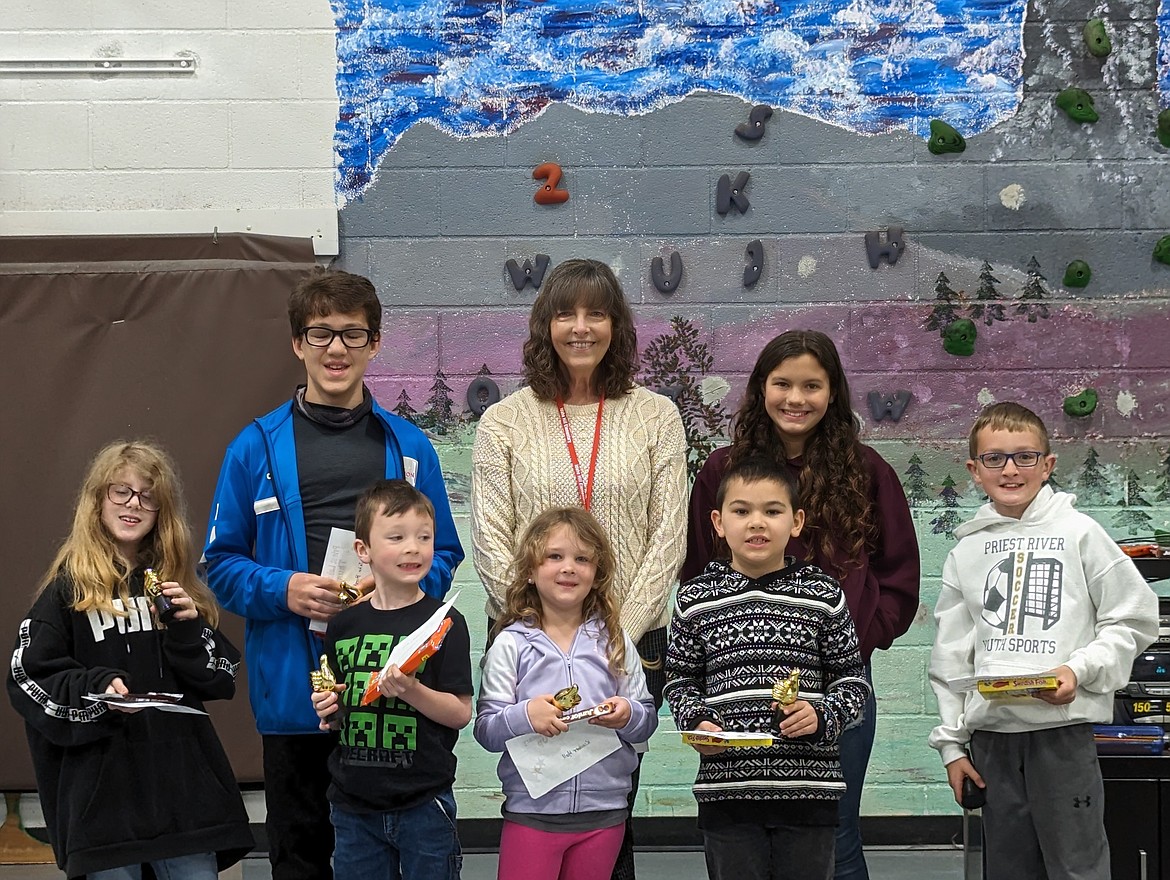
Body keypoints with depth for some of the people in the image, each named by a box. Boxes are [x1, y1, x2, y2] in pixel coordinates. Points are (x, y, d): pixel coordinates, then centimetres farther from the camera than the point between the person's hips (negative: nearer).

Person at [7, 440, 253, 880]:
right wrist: (97, 689, -18)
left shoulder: (177, 584, 14)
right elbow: (28, 680, -3)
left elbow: (221, 682, 11)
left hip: (183, 782, 3)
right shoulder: (67, 589, 2)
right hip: (101, 788, -3)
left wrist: (189, 628, -6)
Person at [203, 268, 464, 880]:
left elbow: (444, 554, 11)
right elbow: (222, 562, 4)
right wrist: (284, 590, -14)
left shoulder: (407, 446, 8)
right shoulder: (258, 447, 3)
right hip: (292, 686, -1)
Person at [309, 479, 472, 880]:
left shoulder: (444, 622, -5)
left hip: (423, 805, -4)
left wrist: (412, 691, -23)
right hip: (353, 805, 4)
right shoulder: (344, 625, 7)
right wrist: (328, 709, -4)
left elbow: (461, 712, -8)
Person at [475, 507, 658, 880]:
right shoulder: (511, 644, -2)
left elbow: (647, 720, 8)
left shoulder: (614, 641, 7)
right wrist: (524, 716, -25)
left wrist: (629, 715, -13)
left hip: (604, 811, 3)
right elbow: (485, 730, -6)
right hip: (531, 811, -2)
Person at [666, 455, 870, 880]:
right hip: (727, 786, 0)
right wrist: (697, 721, -8)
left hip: (809, 786, 0)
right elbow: (680, 680, 11)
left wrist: (822, 715, -12)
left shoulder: (823, 595, 2)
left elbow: (852, 679, 6)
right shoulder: (696, 600, 4)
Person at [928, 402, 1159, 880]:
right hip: (992, 732, 4)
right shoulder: (967, 551, 11)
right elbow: (951, 654, 14)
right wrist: (951, 742, 11)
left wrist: (1080, 670, -12)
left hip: (1064, 727, -4)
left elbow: (1135, 619, 1)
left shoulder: (1077, 533, 1)